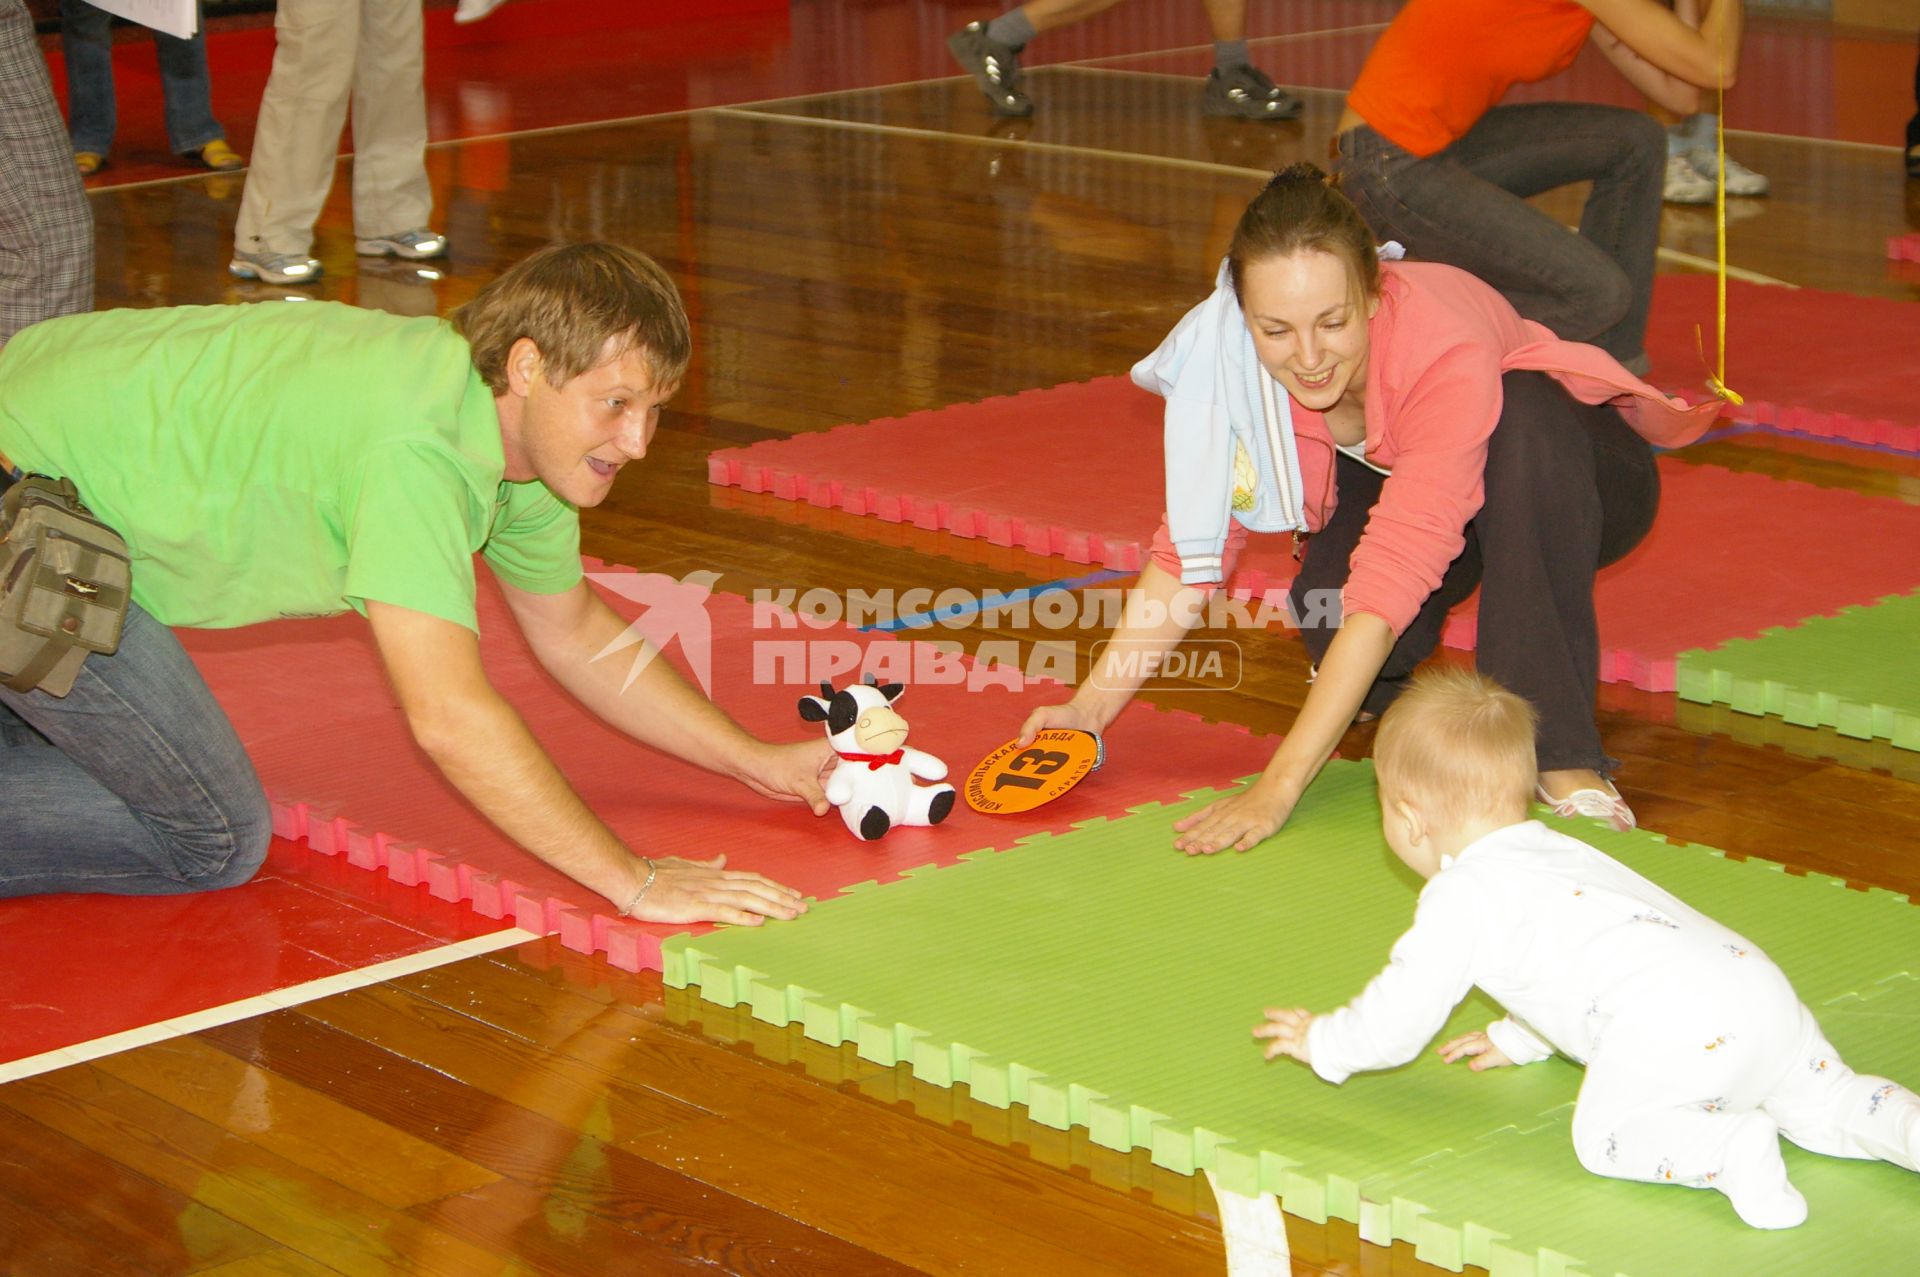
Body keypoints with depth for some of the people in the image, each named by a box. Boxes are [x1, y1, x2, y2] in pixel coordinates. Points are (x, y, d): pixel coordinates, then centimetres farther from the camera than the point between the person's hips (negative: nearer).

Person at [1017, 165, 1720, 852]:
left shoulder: (1447, 353, -40)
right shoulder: (1229, 353, -26)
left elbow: (1388, 583, -45)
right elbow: (1194, 538, -14)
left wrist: (1278, 787, -49)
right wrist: (1092, 706, -23)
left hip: (1563, 481, -3)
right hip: (1385, 478, 4)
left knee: (1525, 412, -39)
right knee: (1326, 606, -31)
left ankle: (1558, 752, -32)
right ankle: (1372, 680, 7)